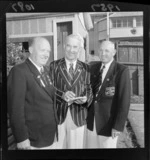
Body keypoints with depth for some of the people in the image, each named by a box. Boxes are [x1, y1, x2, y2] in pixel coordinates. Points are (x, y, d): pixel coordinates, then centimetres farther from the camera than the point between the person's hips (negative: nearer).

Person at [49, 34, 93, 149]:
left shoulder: (85, 68, 8)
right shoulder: (54, 65, 3)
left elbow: (89, 90, 7)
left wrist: (86, 98, -15)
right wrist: (62, 94, -21)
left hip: (78, 116, 1)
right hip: (58, 115, -1)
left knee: (76, 146, 10)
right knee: (57, 146, 7)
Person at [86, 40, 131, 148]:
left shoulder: (122, 70, -13)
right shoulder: (94, 68, 4)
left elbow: (124, 100, -15)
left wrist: (119, 126, -16)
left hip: (108, 123, -4)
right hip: (91, 121, 5)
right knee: (91, 146, 16)